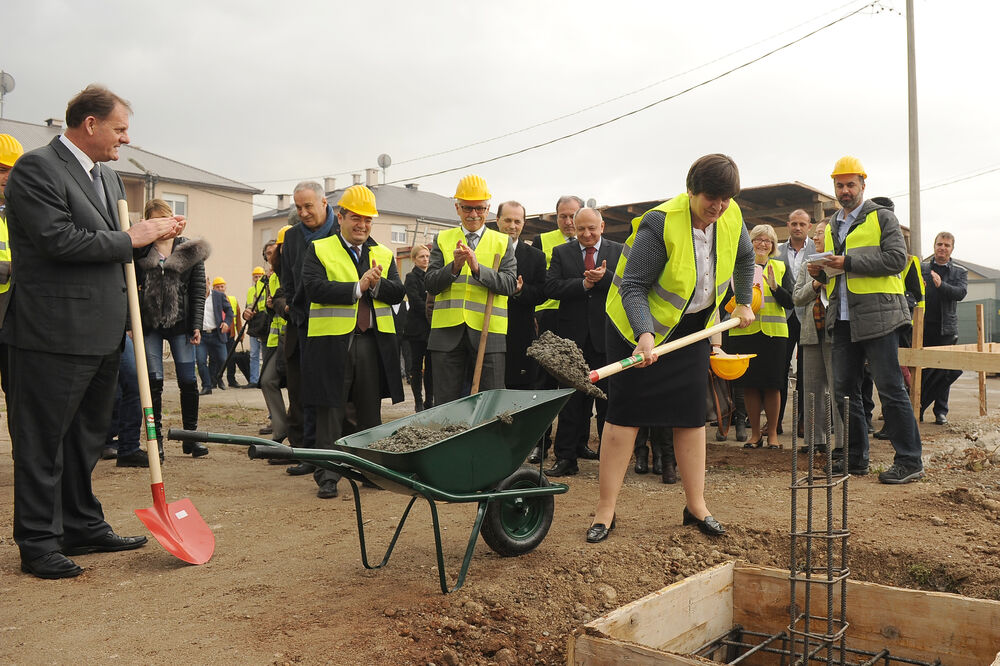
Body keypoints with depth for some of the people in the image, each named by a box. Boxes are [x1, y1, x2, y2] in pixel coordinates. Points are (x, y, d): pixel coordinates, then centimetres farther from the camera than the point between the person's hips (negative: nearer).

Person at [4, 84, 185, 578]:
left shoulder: (107, 176, 17)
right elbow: (59, 240, -21)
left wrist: (154, 233, 5)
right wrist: (130, 239, -13)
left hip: (103, 333, 9)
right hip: (55, 333, -9)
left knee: (87, 436, 18)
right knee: (43, 441, 2)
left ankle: (83, 527, 31)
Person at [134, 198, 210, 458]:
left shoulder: (190, 251, 4)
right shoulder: (139, 250, 5)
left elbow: (198, 291, 2)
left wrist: (196, 325, -4)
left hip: (180, 322, 0)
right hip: (149, 323, 0)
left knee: (188, 381, 1)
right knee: (154, 382, 1)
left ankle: (191, 437, 13)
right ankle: (156, 439, 10)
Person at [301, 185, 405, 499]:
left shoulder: (384, 254, 15)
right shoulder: (319, 250, 4)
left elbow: (398, 293, 5)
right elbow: (314, 288, -12)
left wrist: (377, 284, -15)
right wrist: (357, 287, -15)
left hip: (374, 342, 3)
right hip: (332, 343, -3)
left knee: (370, 412, 12)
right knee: (331, 411, 1)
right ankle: (327, 476, 8)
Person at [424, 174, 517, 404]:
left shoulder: (502, 242, 10)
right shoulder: (442, 239, 13)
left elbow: (510, 284, -3)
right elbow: (430, 285, 4)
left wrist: (477, 267, -17)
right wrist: (454, 266, -14)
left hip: (488, 333, -1)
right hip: (448, 333, 1)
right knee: (445, 404, 4)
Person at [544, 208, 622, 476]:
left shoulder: (619, 252, 6)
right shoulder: (561, 252, 8)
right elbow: (551, 287, -5)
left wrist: (604, 277, -20)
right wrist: (584, 284, -16)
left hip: (607, 336, -1)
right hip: (573, 336, 1)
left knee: (608, 398, 5)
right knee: (571, 399, 7)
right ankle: (566, 458, 14)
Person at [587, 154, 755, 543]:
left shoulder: (731, 218, -7)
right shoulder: (660, 224, -26)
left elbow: (745, 258, 17)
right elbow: (633, 287, -25)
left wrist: (743, 303, 16)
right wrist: (644, 334, -39)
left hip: (692, 327, 6)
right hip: (639, 324, -5)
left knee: (691, 414, 5)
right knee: (625, 413, -6)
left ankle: (696, 506, 16)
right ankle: (605, 511, -1)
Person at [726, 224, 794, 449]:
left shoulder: (780, 268, 11)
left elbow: (789, 302, 2)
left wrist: (774, 287, -15)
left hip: (773, 332, 0)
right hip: (744, 331, 0)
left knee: (772, 385, 0)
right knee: (749, 384, 2)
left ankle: (772, 433, 11)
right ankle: (755, 433, 13)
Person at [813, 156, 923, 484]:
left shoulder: (882, 217, 0)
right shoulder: (832, 227, 20)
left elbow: (897, 259, -13)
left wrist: (849, 263, -18)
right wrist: (821, 272, 3)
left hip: (877, 315, -7)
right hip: (843, 319, 7)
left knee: (890, 388, -5)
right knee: (844, 389, 8)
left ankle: (909, 461, 3)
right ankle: (855, 458, 18)